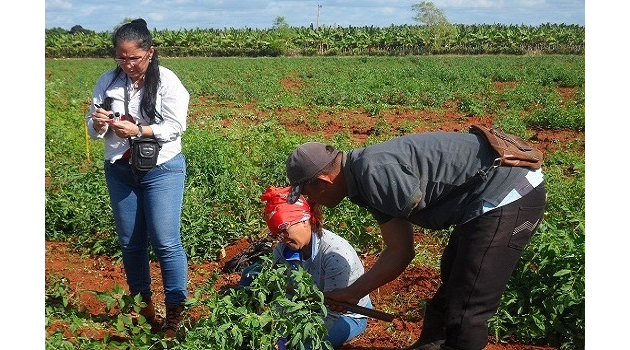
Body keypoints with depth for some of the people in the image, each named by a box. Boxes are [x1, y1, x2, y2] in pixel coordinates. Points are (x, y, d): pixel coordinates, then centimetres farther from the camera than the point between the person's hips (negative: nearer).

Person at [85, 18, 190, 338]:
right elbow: (93, 129, 6)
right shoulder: (107, 81, 2)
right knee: (130, 242, 11)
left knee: (166, 243, -6)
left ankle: (175, 315, 6)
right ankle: (143, 307, 27)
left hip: (161, 170, -4)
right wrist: (98, 124, -17)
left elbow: (175, 127, -14)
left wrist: (138, 131, -26)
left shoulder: (167, 81, -10)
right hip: (119, 171, 5)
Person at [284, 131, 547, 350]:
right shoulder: (367, 182, 10)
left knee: (464, 312, -5)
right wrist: (350, 294, 17)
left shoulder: (373, 172, -21)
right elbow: (399, 253, 14)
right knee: (450, 287, 27)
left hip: (509, 197, -10)